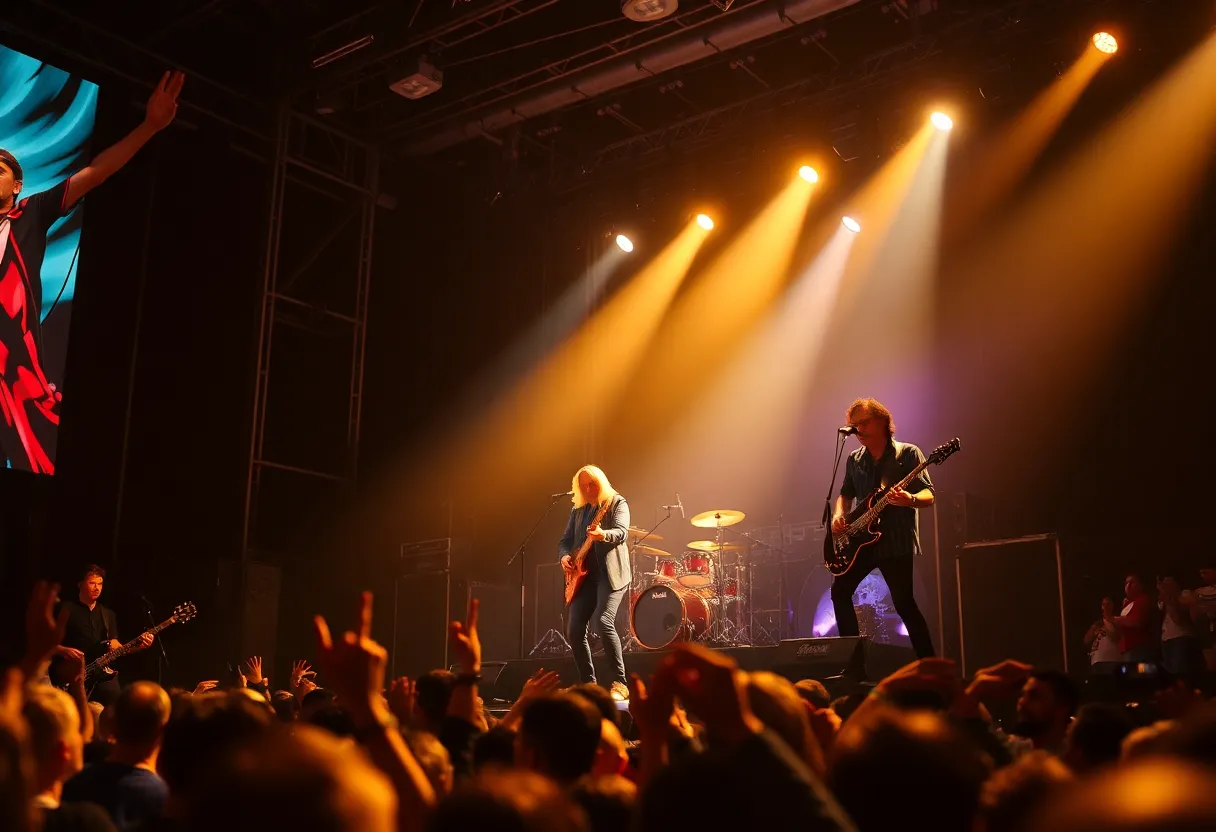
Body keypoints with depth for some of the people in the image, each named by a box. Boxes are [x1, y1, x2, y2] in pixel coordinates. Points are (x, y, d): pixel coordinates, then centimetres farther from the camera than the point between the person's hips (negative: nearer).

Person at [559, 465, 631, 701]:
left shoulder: (617, 503, 1)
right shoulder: (578, 510, 18)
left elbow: (621, 532, -17)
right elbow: (565, 539, 19)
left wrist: (603, 535, -38)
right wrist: (565, 556, -4)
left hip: (610, 573, -6)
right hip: (583, 575, 6)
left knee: (603, 621, -24)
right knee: (574, 629, -3)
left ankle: (620, 683, -17)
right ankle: (588, 684, 10)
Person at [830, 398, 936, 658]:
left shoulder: (908, 453, -4)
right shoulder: (854, 460, 12)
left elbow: (928, 496, -8)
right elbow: (846, 494, 22)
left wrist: (911, 499, -31)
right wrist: (838, 515, 1)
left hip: (896, 541, -6)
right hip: (861, 540, 6)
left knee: (903, 603, -11)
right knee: (840, 591, 2)